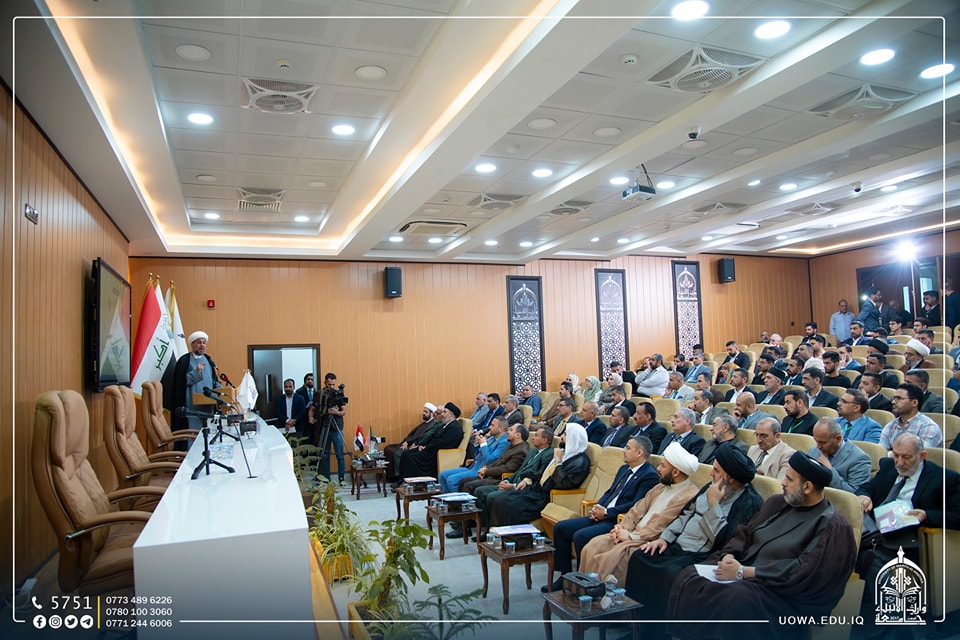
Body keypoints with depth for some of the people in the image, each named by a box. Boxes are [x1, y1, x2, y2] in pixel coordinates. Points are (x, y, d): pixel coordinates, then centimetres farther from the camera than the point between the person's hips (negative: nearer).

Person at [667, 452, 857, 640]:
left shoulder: (833, 526, -8)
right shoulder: (776, 503, 15)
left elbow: (805, 573, -18)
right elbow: (745, 534, 17)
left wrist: (743, 572, -19)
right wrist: (729, 556, -7)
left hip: (783, 596, -7)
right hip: (745, 574, 7)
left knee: (734, 598, -38)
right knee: (689, 578, -18)